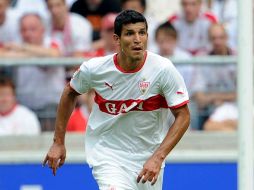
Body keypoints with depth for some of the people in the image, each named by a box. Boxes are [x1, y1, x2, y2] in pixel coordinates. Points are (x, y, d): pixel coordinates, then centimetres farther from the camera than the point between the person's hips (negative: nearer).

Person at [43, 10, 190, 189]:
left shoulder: (163, 69, -16)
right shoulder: (94, 68, -13)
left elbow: (183, 116, -12)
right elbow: (70, 93, 8)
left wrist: (157, 158, -22)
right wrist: (58, 142, 9)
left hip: (148, 157, 2)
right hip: (106, 153, -2)